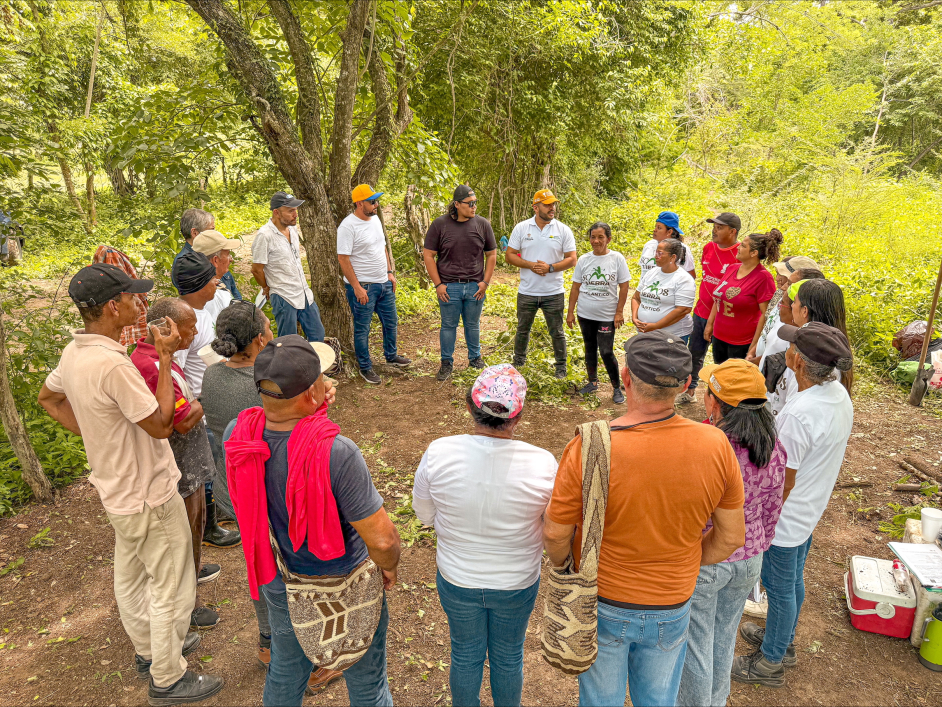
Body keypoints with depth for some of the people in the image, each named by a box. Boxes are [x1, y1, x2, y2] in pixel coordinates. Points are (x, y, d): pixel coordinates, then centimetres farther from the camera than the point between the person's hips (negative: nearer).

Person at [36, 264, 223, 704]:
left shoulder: (73, 352, -3)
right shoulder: (112, 364, -32)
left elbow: (48, 397, 16)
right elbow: (161, 425, -25)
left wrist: (91, 433, 10)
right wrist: (166, 359, -22)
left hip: (116, 489, 10)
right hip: (149, 496, -9)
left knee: (130, 576, 25)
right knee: (172, 588, 8)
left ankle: (148, 649, 47)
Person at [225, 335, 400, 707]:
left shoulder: (239, 437, -20)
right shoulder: (336, 453, -37)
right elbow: (381, 538, -29)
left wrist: (311, 407, -4)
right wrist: (389, 567, -8)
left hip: (280, 585, 5)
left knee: (285, 673, 32)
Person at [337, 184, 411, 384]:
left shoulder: (375, 220, 8)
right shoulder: (348, 226, -17)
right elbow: (343, 258, -19)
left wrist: (390, 272, 13)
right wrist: (357, 287, -20)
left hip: (384, 284, 8)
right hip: (362, 287, -8)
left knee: (390, 322, 19)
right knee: (362, 329, 5)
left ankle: (391, 356, 40)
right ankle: (365, 368, 19)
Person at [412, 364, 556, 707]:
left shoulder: (438, 453, -25)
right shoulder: (542, 464, -28)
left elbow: (425, 514, -8)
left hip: (456, 580, 1)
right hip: (517, 584, 0)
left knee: (465, 655, 27)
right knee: (508, 658, 27)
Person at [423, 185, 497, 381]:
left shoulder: (482, 224, 1)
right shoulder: (439, 225, -5)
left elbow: (491, 254, 8)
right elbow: (428, 255, -1)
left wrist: (485, 282, 1)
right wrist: (438, 284, -6)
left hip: (475, 287, 2)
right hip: (449, 287, -1)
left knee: (473, 325, 14)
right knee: (448, 326, 8)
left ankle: (475, 358, 32)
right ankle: (447, 363, 22)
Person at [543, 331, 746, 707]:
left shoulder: (589, 449, -29)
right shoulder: (715, 446, -20)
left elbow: (555, 534, -18)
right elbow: (731, 538, -7)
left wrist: (563, 564, 4)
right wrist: (685, 564, 10)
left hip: (602, 606, -2)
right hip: (671, 611, 3)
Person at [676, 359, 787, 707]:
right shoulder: (773, 447, -10)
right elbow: (772, 509, 2)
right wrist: (757, 549, 18)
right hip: (747, 561, 7)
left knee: (696, 643, 16)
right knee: (724, 636, 27)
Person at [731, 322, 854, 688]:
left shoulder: (798, 415, -35)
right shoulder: (839, 394, -7)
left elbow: (783, 482, -26)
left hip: (784, 517, -9)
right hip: (811, 509, 9)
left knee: (780, 589, 12)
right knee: (793, 581, 27)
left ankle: (771, 662, 33)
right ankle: (783, 641, 49)